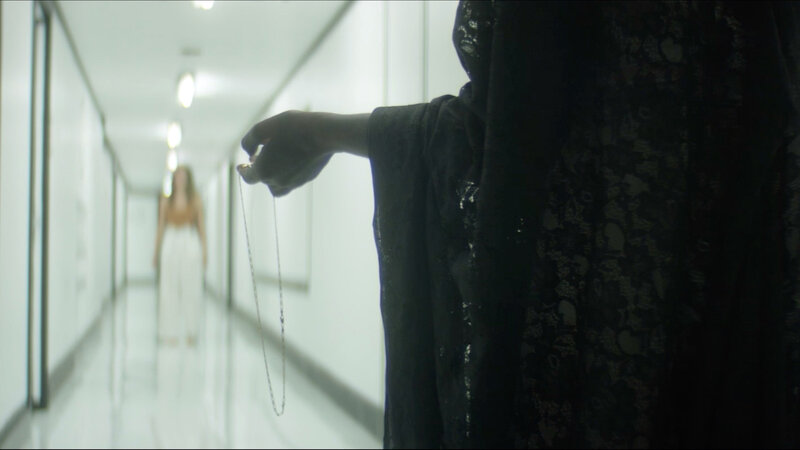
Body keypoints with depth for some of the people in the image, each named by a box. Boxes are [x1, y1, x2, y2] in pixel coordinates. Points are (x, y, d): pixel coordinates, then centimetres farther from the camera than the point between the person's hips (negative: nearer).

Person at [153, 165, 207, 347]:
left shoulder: (196, 200, 6)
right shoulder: (166, 201, 9)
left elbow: (201, 226, 7)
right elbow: (160, 227, 11)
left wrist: (204, 251, 0)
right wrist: (156, 252, 7)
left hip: (191, 245, -1)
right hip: (171, 245, 1)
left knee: (191, 289, -3)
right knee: (169, 289, -1)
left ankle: (191, 332, 4)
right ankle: (171, 333, 3)